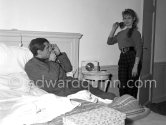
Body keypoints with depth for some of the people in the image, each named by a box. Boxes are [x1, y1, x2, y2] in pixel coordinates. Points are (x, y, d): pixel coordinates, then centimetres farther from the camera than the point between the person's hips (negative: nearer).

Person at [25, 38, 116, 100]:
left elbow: (68, 68, 12)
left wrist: (59, 54, 0)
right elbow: (51, 82, -23)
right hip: (60, 91, -8)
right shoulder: (31, 65, -12)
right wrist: (52, 61, -13)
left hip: (68, 82, 8)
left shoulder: (49, 59, 12)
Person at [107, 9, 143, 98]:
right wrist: (113, 29, 13)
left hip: (132, 58, -6)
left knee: (131, 87, -1)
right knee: (122, 87, 8)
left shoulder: (135, 32, -4)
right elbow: (109, 42, 20)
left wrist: (135, 66, -17)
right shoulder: (121, 33, 16)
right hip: (122, 58, 6)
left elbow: (139, 50, -10)